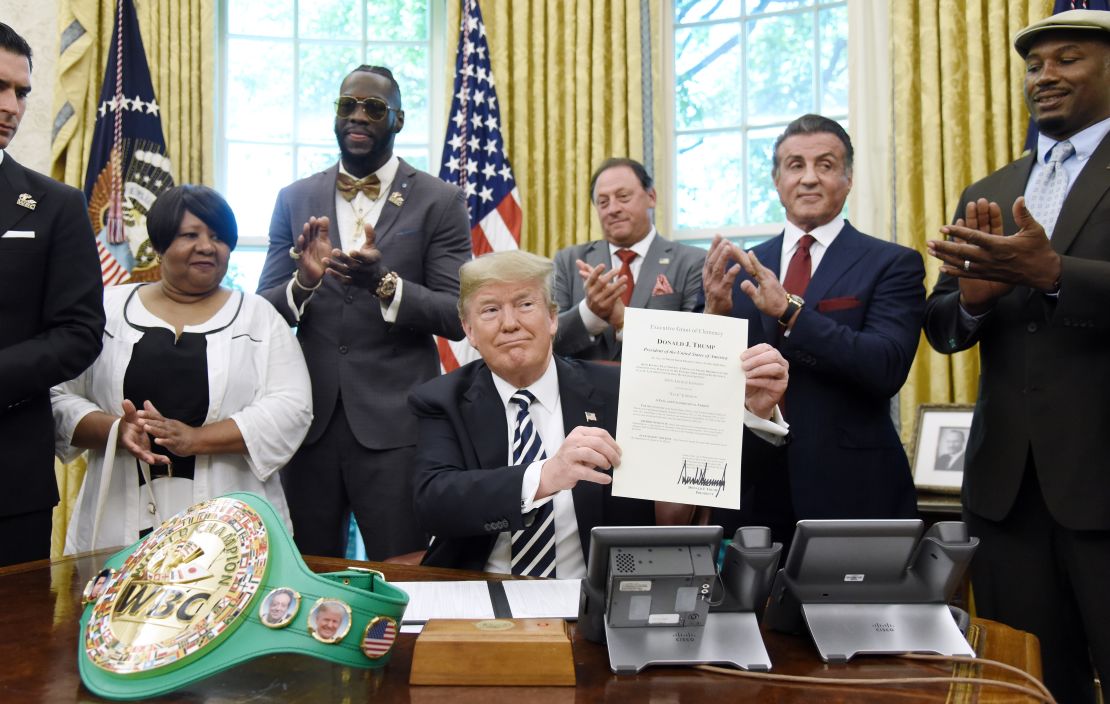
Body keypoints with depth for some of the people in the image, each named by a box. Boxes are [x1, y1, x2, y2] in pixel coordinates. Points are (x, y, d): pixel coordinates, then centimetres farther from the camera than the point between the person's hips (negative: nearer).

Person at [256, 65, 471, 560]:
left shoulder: (440, 202, 0)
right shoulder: (296, 199, 9)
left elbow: (457, 316, -5)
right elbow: (265, 311, 7)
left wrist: (384, 282, -21)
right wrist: (304, 281, -14)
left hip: (395, 425, -3)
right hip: (308, 420, 3)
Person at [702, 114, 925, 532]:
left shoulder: (893, 264, -4)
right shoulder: (741, 268, 6)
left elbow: (887, 368, -18)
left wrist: (790, 311, -26)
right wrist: (716, 314, -14)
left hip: (851, 489, -3)